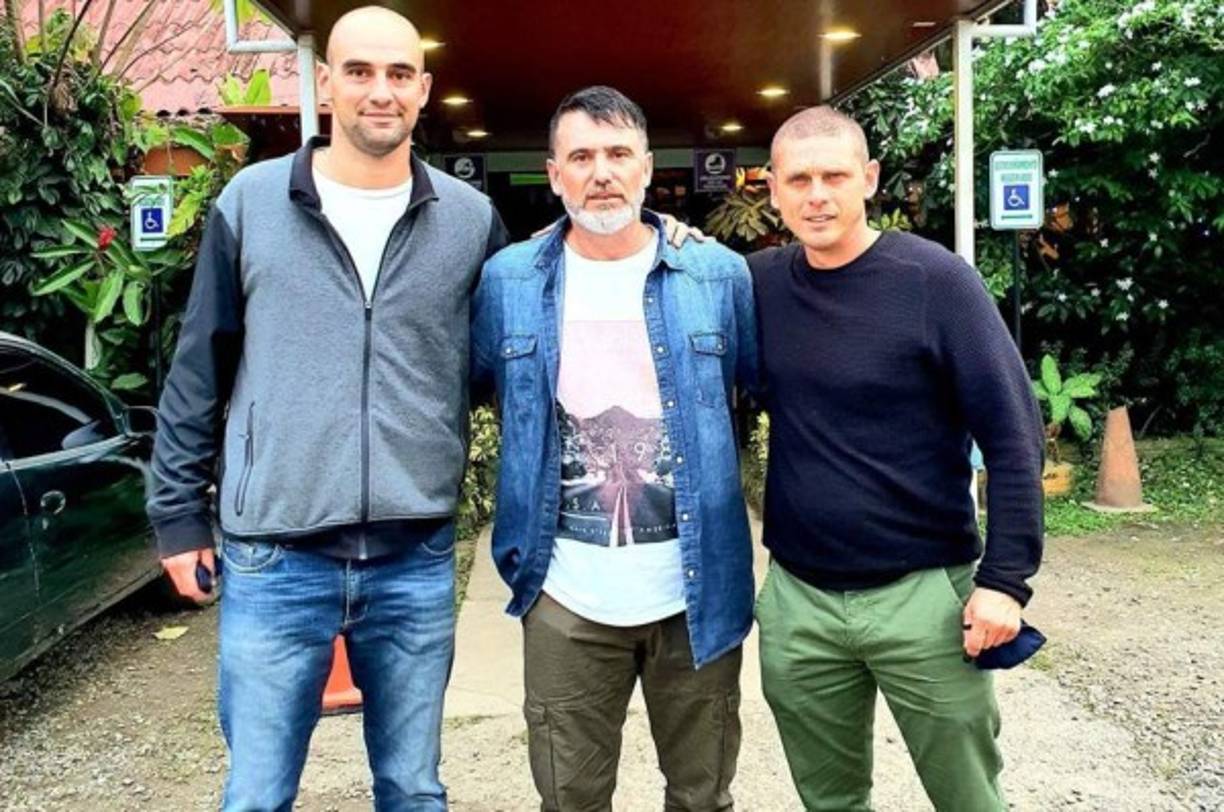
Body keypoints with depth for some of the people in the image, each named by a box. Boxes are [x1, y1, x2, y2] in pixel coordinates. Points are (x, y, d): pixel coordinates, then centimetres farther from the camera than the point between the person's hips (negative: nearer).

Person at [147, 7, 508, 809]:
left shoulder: (471, 219, 2)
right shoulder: (250, 202, 1)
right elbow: (198, 374, 6)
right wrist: (179, 513, 5)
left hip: (416, 561, 1)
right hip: (274, 557, -1)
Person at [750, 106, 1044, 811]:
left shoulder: (935, 280, -9)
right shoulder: (761, 282, 2)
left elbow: (1014, 435, -10)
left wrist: (1005, 577, -14)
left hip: (925, 592, -3)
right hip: (796, 600, 3)